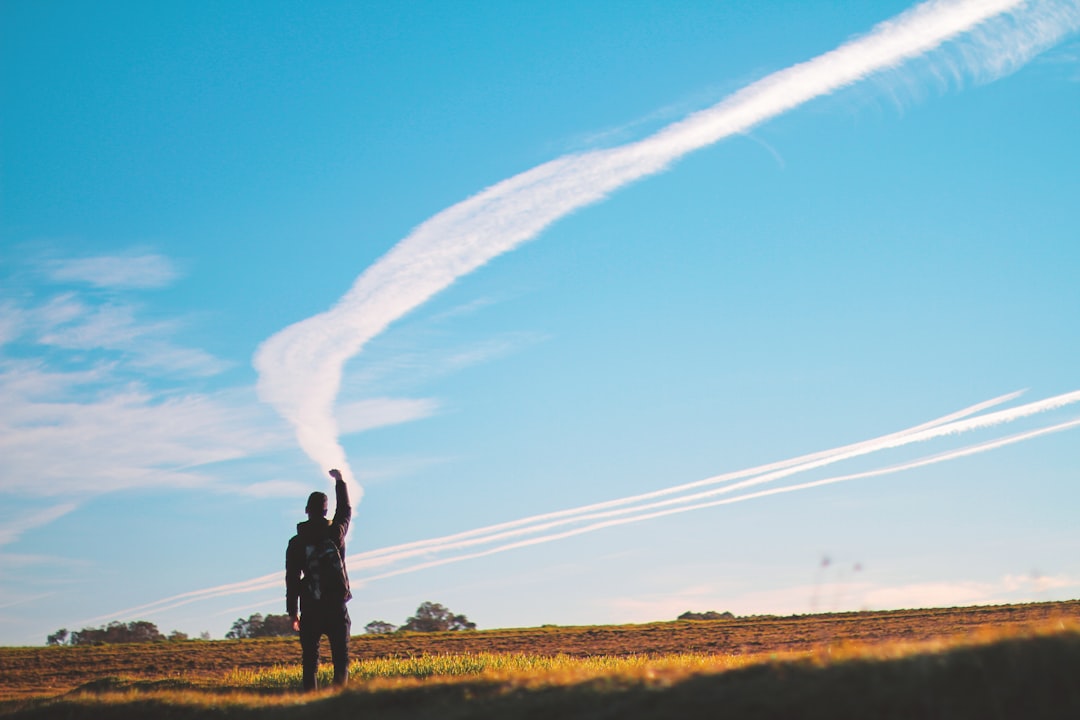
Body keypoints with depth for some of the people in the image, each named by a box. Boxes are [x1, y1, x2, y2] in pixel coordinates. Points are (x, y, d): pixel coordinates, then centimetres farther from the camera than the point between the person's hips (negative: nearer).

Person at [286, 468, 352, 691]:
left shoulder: (297, 543, -1)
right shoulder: (335, 533, 1)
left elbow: (292, 579, 1)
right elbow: (346, 510, 22)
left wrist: (293, 612, 8)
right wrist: (339, 481, 35)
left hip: (310, 610, 0)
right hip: (336, 607, 0)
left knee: (310, 662, 5)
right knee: (341, 659, 3)